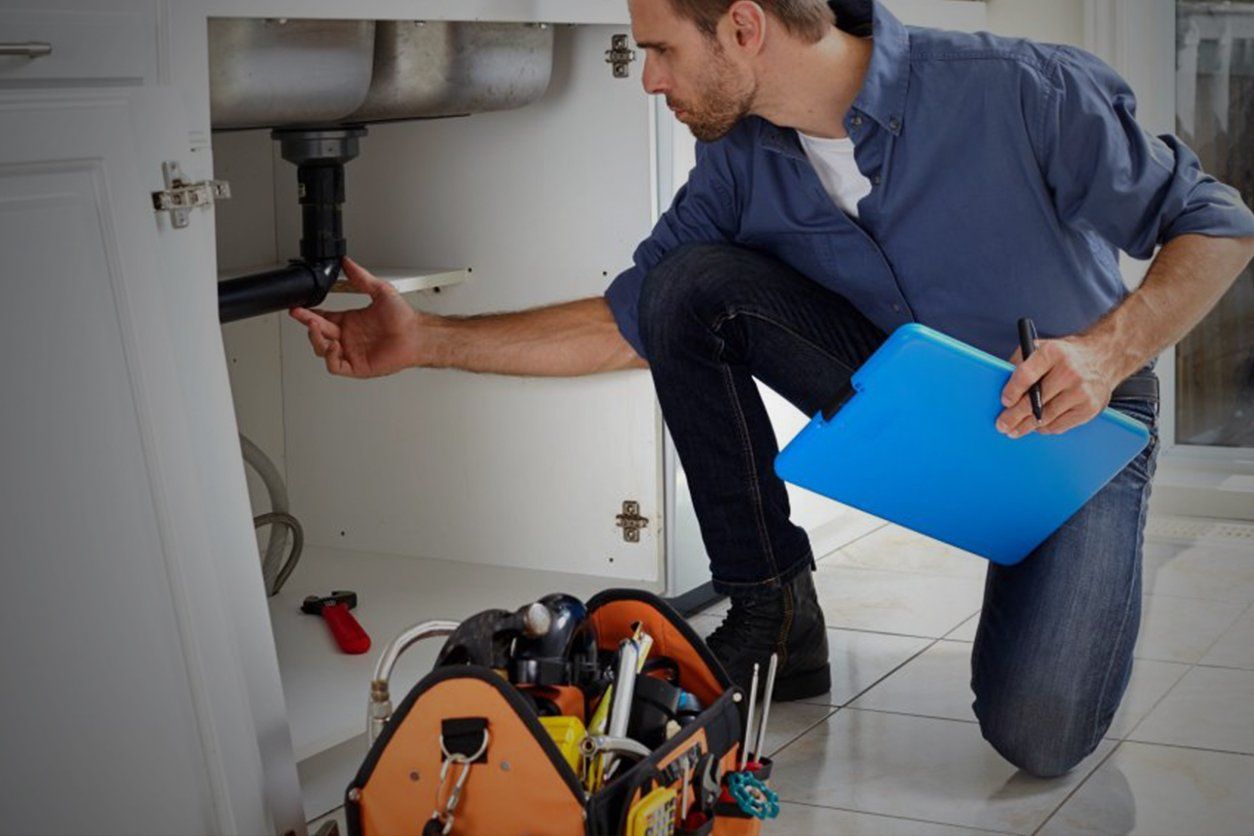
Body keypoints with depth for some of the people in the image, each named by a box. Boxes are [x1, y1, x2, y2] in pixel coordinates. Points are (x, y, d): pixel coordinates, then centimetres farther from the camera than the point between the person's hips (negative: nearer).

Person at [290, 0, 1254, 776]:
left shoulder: (1015, 91, -26)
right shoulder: (740, 165, -9)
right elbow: (631, 322, -2)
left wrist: (1110, 349, -33)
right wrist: (427, 339, -7)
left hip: (1076, 421, -4)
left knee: (1038, 735, -24)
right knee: (690, 284, -18)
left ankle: (1063, 584, 13)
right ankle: (773, 615, -6)